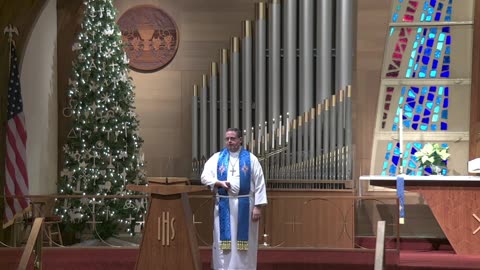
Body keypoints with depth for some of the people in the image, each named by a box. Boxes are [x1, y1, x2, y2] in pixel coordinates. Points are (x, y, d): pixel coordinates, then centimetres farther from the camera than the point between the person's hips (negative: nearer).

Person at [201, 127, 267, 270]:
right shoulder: (216, 158, 7)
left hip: (245, 205, -1)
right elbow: (205, 177, -1)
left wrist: (258, 206, -8)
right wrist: (219, 183, -18)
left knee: (244, 241, 4)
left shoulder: (251, 159, 2)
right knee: (223, 240, 4)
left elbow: (259, 184, -1)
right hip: (223, 205, 1)